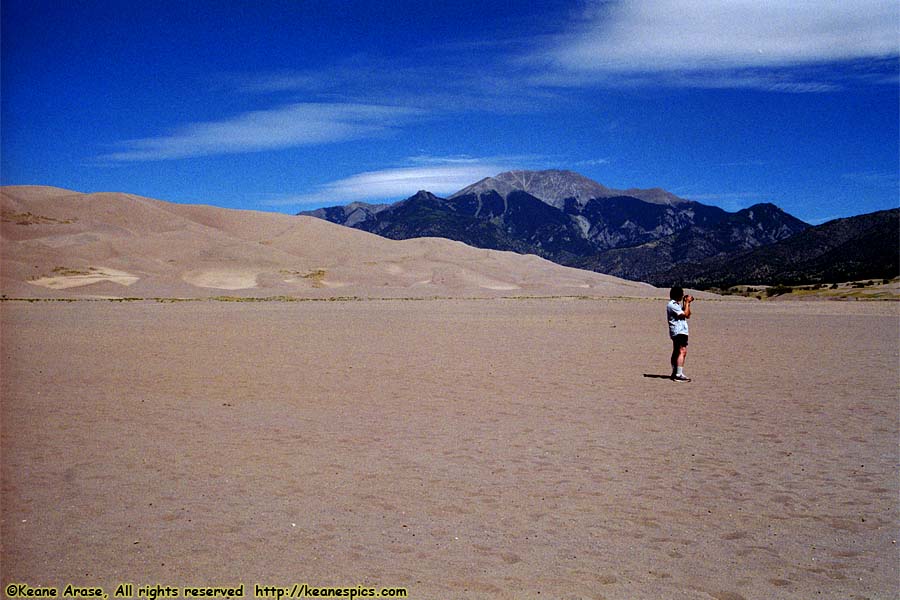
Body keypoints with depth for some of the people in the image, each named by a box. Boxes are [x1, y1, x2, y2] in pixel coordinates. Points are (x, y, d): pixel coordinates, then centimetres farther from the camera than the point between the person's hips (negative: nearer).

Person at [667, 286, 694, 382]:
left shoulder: (676, 304, 19)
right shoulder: (672, 305, -13)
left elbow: (688, 316, 19)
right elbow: (685, 314, -18)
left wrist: (687, 303, 11)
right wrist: (687, 302, -9)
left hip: (681, 331, 11)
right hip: (678, 331, -11)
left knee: (676, 352, 14)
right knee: (682, 351, -18)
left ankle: (675, 373, 20)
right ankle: (679, 374, -24)